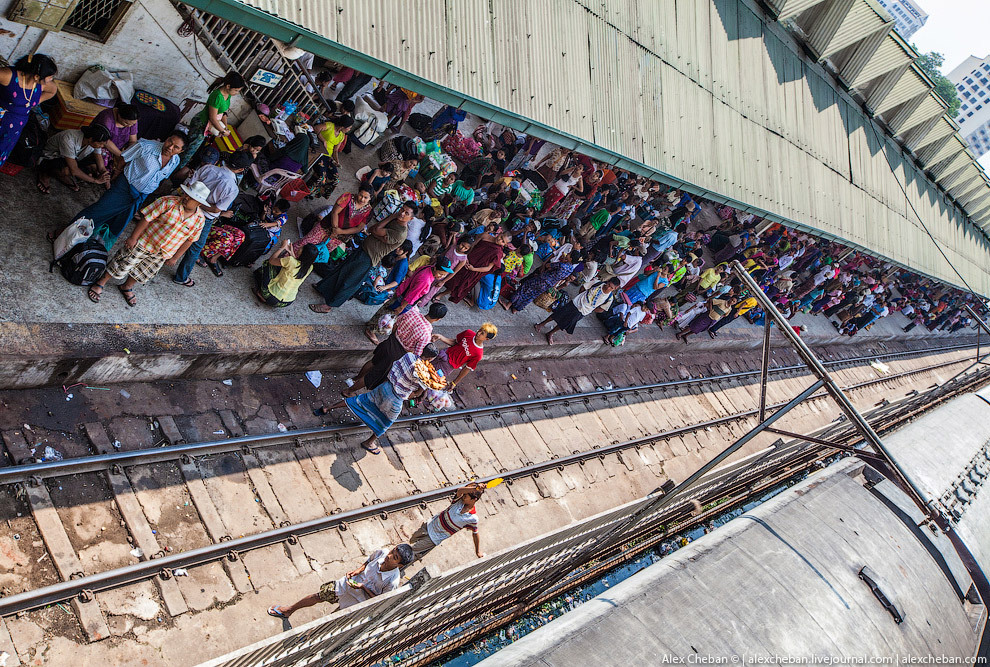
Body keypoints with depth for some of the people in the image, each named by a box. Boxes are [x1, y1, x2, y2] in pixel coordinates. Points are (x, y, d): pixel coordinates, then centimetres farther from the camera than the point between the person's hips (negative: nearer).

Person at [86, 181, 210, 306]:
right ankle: (100, 283, 28)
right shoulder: (168, 202, -21)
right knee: (121, 265, 7)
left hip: (161, 255, 4)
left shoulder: (200, 220, -11)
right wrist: (133, 237, -16)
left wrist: (175, 258, 6)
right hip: (144, 243, -4)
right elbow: (146, 218, -17)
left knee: (144, 273, 21)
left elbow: (189, 240, 2)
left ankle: (127, 288, 47)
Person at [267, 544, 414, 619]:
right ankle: (289, 610, 39)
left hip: (360, 599, -4)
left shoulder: (393, 581, -33)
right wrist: (358, 571, -13)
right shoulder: (382, 553, -21)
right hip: (350, 582, 4)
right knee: (319, 595, 16)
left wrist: (363, 587, -26)